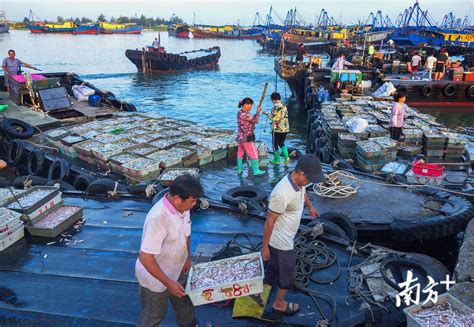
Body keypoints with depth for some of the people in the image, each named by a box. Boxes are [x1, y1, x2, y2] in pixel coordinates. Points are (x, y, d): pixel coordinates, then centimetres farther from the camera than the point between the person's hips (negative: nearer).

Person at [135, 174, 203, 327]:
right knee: (154, 314, 17)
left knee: (184, 301, 28)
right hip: (154, 276, -7)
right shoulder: (158, 219, -39)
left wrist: (187, 258, 17)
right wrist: (168, 283, -29)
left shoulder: (182, 206, -14)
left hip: (175, 269, 7)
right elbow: (145, 258, -35)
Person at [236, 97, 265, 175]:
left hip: (241, 137, 10)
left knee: (240, 153, 14)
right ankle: (256, 170, 5)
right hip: (247, 138, -10)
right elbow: (255, 120, -15)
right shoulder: (245, 114, -22)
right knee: (254, 154, 0)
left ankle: (239, 169, 22)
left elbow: (251, 120, 8)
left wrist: (257, 113, -4)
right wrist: (258, 112, -2)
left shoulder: (240, 113, 9)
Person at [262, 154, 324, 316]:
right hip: (280, 242, -8)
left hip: (285, 238, 8)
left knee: (274, 266, 28)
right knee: (288, 273, 13)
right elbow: (270, 221, -26)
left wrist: (310, 206, 33)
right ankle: (279, 304, 37)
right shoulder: (282, 194, -36)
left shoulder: (299, 181, -10)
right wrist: (264, 246, -16)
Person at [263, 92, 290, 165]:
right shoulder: (284, 106, 5)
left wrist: (267, 113, -3)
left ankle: (277, 160, 19)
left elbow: (273, 118, -17)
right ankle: (287, 157, 2)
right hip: (285, 128, 6)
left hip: (277, 129, -6)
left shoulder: (275, 107, -15)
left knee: (275, 144, 10)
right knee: (281, 143, 19)